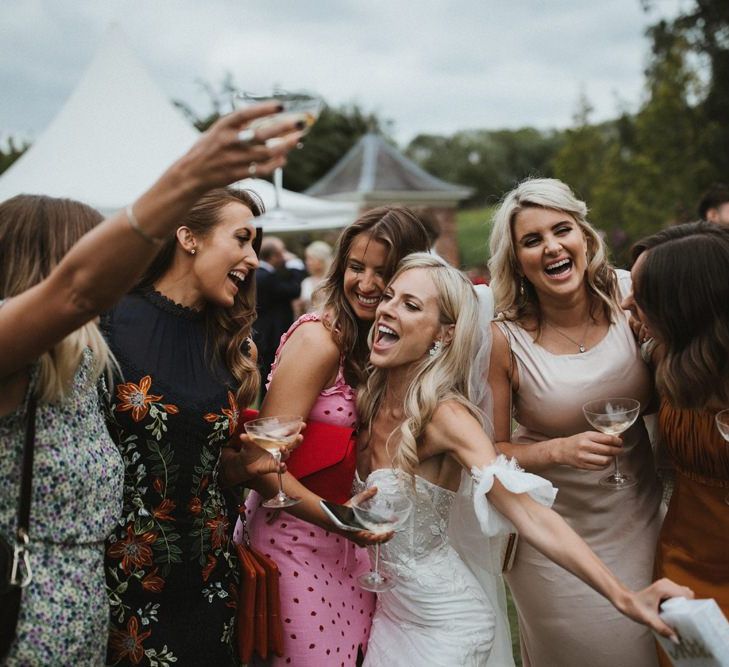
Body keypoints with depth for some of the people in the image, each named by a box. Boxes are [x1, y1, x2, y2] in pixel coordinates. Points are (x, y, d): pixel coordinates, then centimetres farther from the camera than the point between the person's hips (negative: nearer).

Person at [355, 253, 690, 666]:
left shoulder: (445, 415, -24)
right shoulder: (370, 399, -6)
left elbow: (529, 514, -32)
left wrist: (624, 598, -42)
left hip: (445, 626, -5)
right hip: (388, 609, 6)